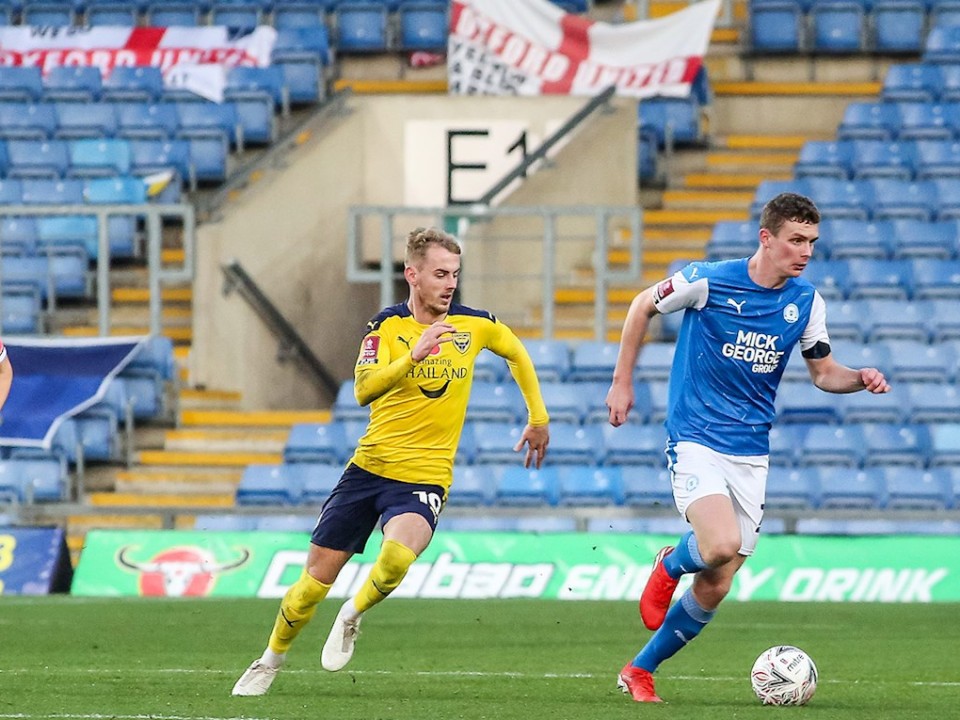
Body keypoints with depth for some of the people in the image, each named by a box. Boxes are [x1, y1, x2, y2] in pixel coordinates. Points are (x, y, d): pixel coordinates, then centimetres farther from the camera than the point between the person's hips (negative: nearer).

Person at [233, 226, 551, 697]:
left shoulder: (474, 324, 1)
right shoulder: (387, 326, -5)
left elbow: (516, 352, 23)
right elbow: (364, 389, -21)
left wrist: (538, 418, 24)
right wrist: (413, 356, -35)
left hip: (424, 479, 0)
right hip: (368, 468, 0)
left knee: (399, 553, -33)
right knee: (314, 582, 3)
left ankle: (353, 616, -3)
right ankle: (271, 660, 28)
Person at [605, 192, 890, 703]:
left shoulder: (806, 301, 2)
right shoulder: (708, 282, -11)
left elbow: (823, 372, 11)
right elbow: (642, 307, 4)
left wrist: (860, 379, -10)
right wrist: (622, 383, 6)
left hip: (751, 455, 4)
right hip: (696, 441, -4)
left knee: (714, 589, 2)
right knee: (722, 544, -29)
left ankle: (639, 671, 22)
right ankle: (670, 566, 7)